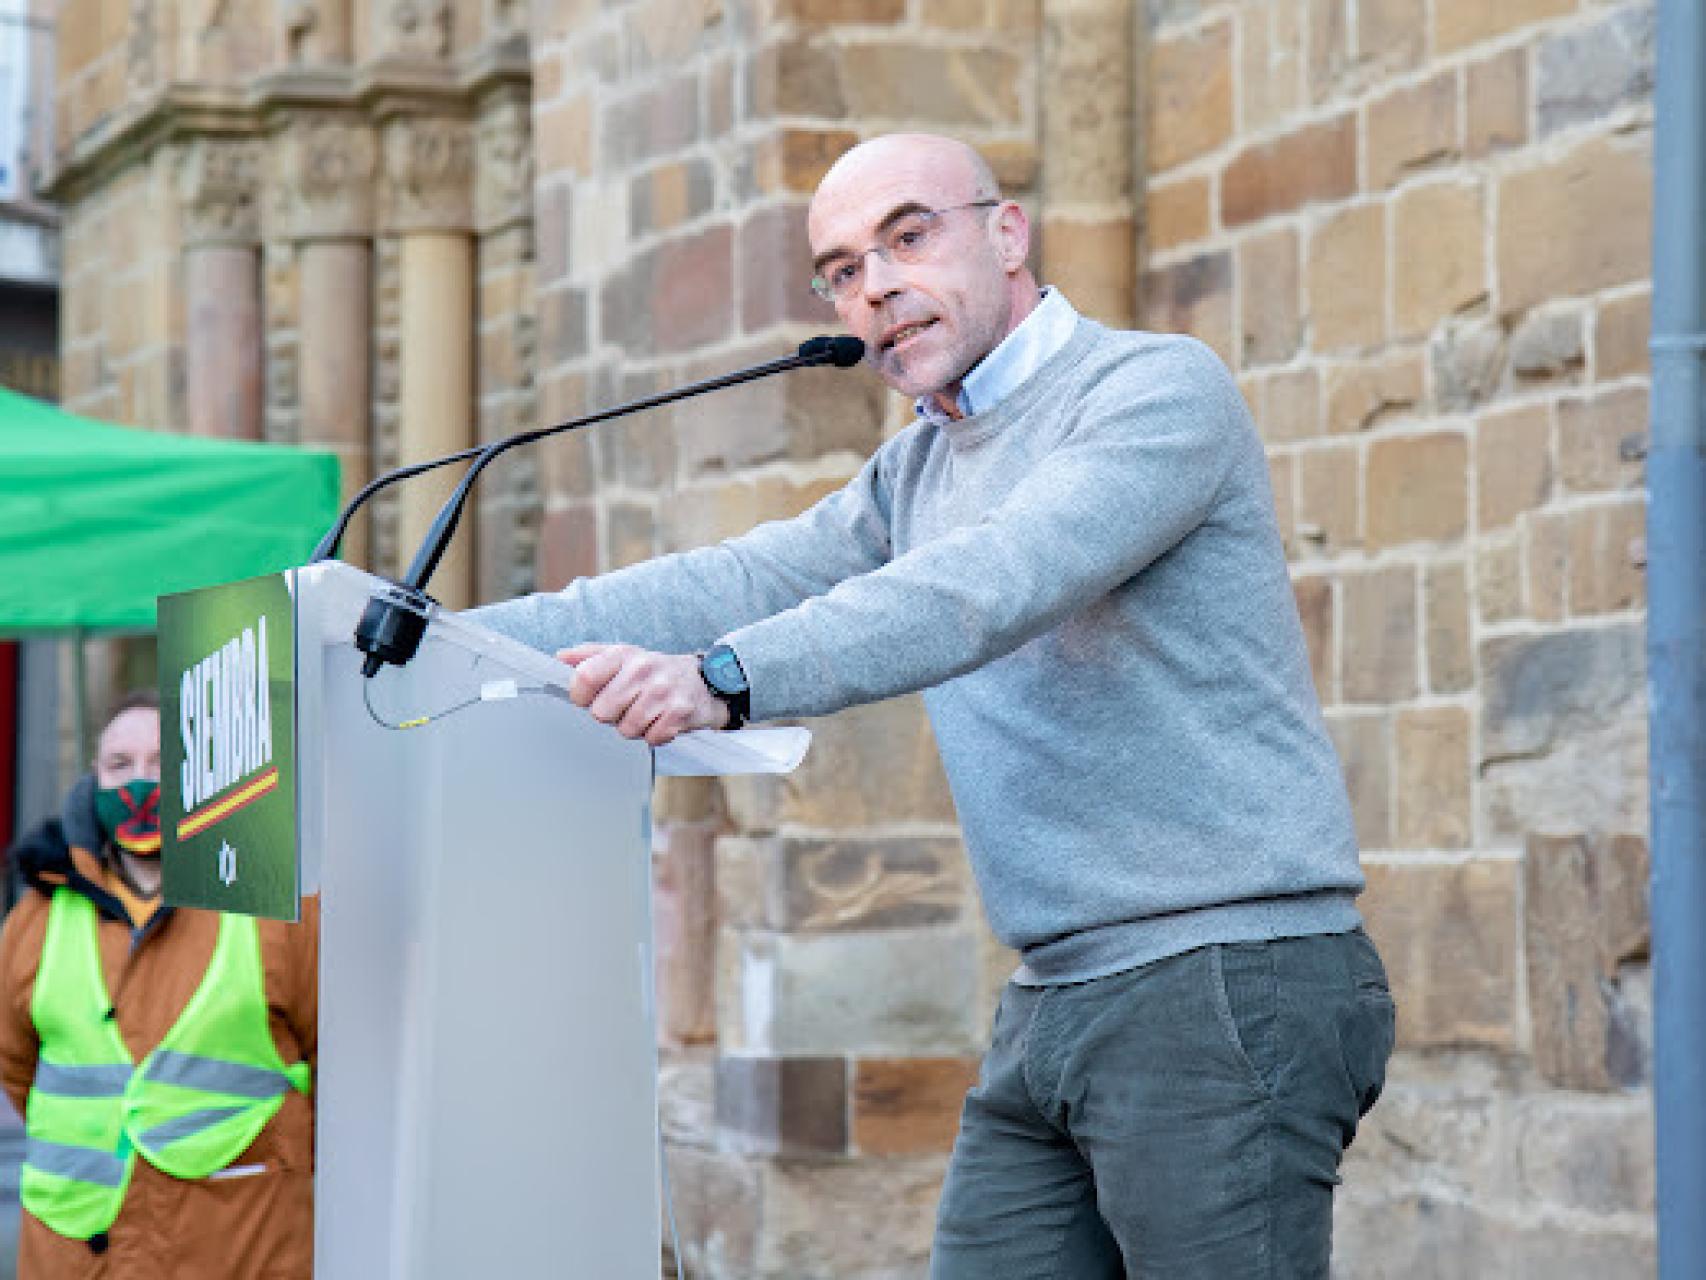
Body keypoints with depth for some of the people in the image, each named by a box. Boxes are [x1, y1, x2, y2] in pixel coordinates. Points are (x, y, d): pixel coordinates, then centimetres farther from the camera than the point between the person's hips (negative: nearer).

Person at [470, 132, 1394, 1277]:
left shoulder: (1160, 389, -7)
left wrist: (726, 679, -34)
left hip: (1229, 979, -8)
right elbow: (743, 583, 10)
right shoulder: (915, 475, 20)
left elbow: (994, 583, -23)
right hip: (1055, 1007, 8)